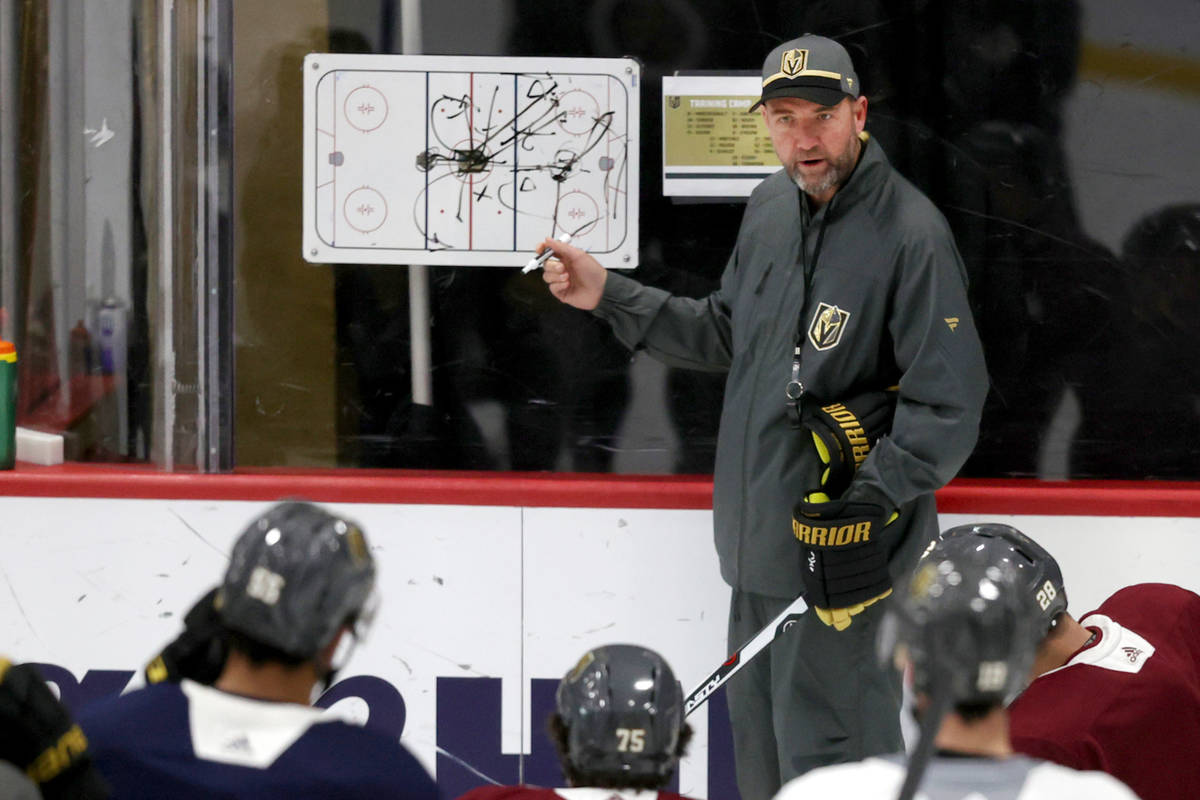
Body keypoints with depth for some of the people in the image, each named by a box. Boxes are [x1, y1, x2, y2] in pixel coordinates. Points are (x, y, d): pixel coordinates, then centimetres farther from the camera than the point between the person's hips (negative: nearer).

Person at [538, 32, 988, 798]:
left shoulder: (911, 234, -19)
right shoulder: (771, 209, 7)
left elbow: (947, 407, -21)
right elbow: (725, 335, 20)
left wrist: (867, 501, -27)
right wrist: (610, 295, 13)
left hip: (845, 559, -8)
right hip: (762, 540, 8)